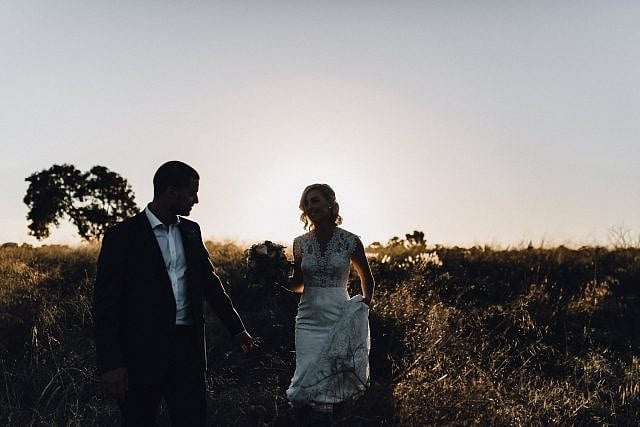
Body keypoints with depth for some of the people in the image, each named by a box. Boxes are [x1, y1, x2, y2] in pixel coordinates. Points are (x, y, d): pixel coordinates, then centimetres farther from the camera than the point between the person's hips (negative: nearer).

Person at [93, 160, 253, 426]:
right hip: (142, 352, -4)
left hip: (187, 347, 5)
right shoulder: (123, 236, -7)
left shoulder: (191, 231, 11)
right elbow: (105, 302, -9)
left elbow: (209, 281, 21)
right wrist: (110, 364, -14)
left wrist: (237, 328, 21)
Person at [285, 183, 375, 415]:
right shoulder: (300, 243, 4)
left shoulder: (350, 241, -3)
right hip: (309, 319, 2)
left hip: (340, 318, -2)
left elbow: (367, 278, 13)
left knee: (332, 380, 0)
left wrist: (365, 303, 5)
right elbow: (297, 284, 11)